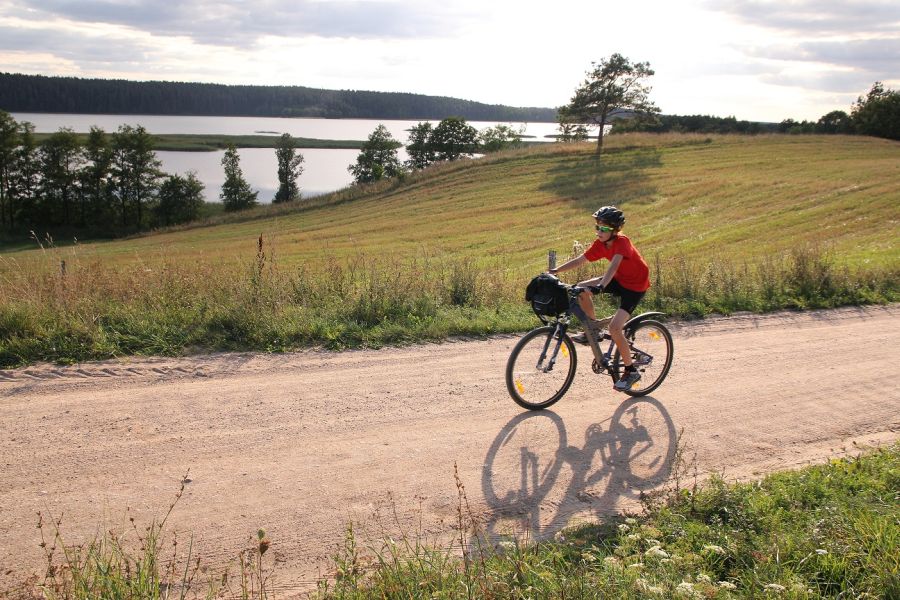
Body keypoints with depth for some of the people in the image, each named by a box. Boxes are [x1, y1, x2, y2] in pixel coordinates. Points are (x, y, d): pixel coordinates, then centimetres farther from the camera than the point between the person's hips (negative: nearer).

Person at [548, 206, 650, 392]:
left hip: (635, 286, -7)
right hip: (619, 280, 8)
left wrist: (601, 286, -57)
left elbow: (614, 265, -42)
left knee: (614, 327, -21)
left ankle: (631, 372, -5)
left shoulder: (622, 242, -26)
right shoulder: (600, 243, -5)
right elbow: (580, 260, -2)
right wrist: (555, 271, -11)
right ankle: (593, 329, 8)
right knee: (581, 289, -11)